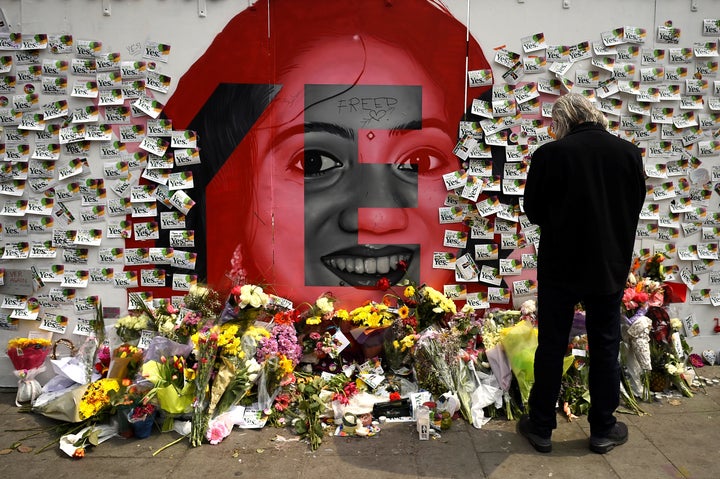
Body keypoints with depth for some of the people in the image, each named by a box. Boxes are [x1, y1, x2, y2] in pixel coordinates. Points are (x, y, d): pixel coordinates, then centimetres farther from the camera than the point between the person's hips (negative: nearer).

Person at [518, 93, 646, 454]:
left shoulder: (549, 154, -14)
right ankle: (603, 430, 26)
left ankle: (541, 426, 21)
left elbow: (534, 212, -5)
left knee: (551, 346, 9)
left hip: (560, 267, -2)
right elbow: (635, 207, 7)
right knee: (605, 347, 14)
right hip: (610, 268, 3)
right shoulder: (628, 152, -4)